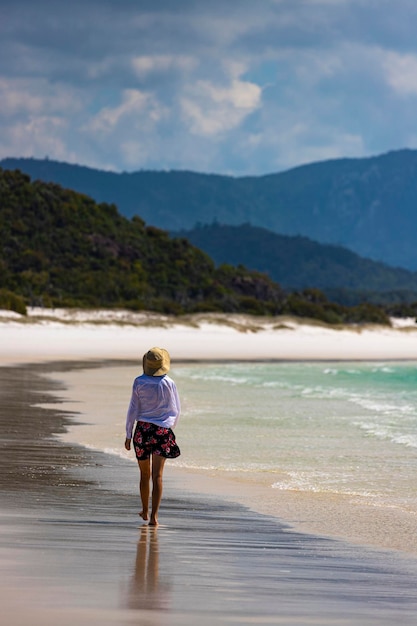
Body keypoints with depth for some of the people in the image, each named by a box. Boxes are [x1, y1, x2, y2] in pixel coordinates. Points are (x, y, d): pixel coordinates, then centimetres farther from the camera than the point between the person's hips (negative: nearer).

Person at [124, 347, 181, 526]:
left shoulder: (139, 382, -5)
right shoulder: (169, 384, -4)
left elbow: (133, 409, -2)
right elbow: (176, 410, 5)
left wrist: (128, 434, 5)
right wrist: (171, 426, 24)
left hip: (142, 429, 1)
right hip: (162, 431, -1)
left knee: (145, 474, 15)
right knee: (157, 475, -4)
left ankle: (145, 511, 31)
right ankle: (154, 516, -13)